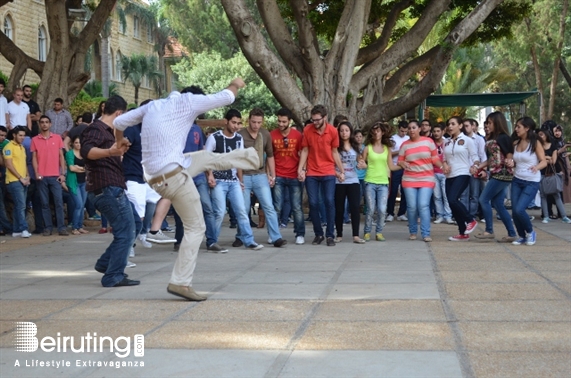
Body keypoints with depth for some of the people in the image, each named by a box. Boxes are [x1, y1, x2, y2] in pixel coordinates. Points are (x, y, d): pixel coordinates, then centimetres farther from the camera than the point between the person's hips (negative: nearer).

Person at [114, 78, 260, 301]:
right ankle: (180, 283, -1)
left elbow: (119, 122, 19)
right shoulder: (186, 101, -5)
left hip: (155, 177, 8)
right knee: (195, 228, 1)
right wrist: (236, 84, 25)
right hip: (173, 176, -8)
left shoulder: (153, 106, 13)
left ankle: (250, 157, 51)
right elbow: (226, 98, 3)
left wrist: (119, 141, 41)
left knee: (207, 158, 28)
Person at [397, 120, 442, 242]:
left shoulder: (428, 141, 3)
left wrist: (442, 166, -11)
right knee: (412, 207, -1)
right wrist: (403, 164, -16)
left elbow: (435, 158, 5)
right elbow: (400, 161, 7)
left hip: (426, 179, -2)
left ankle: (426, 234, -11)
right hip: (409, 180, 2)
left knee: (423, 205, -13)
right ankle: (413, 232, 14)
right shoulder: (405, 145, 7)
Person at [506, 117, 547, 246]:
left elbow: (544, 162, -13)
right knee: (514, 211, 0)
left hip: (531, 182, -5)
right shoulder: (515, 143, 6)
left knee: (519, 209, -16)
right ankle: (522, 236, 21)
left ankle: (530, 232, 9)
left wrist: (537, 167, -35)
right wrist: (511, 163, -7)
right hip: (517, 181, 5)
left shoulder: (535, 143, -9)